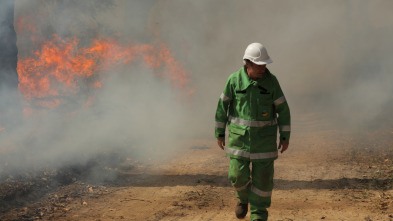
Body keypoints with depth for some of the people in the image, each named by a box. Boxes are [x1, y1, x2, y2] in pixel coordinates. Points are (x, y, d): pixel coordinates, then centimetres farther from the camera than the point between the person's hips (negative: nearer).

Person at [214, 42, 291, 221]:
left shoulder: (271, 81, -8)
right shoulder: (234, 80, -9)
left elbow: (283, 109, -2)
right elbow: (222, 106, 0)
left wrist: (285, 137, -3)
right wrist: (219, 133, 2)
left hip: (264, 135, 0)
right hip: (240, 134, 0)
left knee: (263, 176, 1)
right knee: (238, 174, -1)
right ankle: (243, 197, 33)